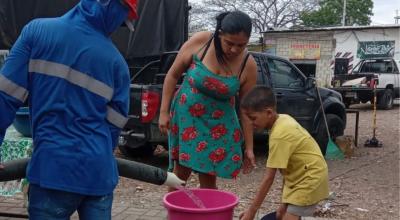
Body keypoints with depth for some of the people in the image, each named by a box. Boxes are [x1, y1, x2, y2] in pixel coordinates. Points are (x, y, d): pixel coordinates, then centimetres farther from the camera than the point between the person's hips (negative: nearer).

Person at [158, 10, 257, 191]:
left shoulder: (248, 65, -13)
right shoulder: (200, 41, -16)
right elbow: (173, 75, -5)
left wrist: (248, 147, -3)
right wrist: (164, 111, -7)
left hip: (218, 125, 1)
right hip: (185, 117, 0)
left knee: (208, 181, 4)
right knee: (180, 174, 4)